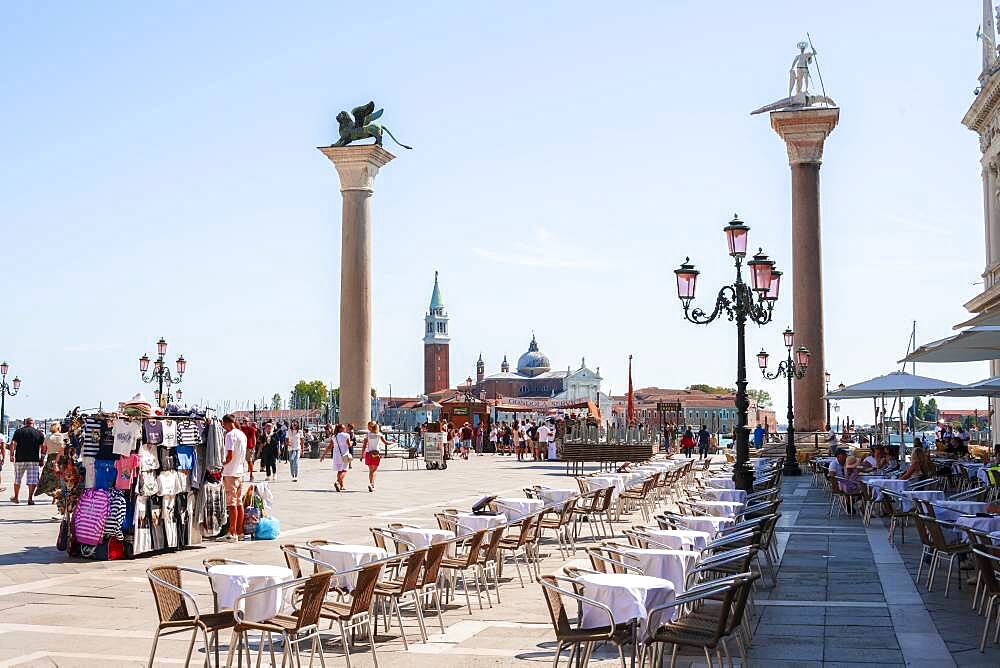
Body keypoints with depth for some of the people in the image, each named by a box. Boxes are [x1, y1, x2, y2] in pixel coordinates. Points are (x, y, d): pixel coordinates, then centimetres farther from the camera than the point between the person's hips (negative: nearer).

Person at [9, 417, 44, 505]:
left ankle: (16, 497, 23)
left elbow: (13, 443, -5)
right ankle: (30, 498, -6)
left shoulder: (18, 431, 6)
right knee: (32, 480, 0)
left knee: (17, 479, 15)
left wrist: (11, 455, -3)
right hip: (33, 459, -1)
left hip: (20, 458, 1)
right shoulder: (39, 433, 5)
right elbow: (42, 447, 1)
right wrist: (42, 458, 7)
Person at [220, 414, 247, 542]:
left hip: (231, 473, -8)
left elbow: (230, 456, -19)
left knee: (232, 504, -6)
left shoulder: (230, 435, -13)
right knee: (239, 503, 11)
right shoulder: (242, 434, 13)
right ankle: (240, 531, 16)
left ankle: (233, 533, -5)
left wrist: (223, 464, -3)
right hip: (240, 471, 8)